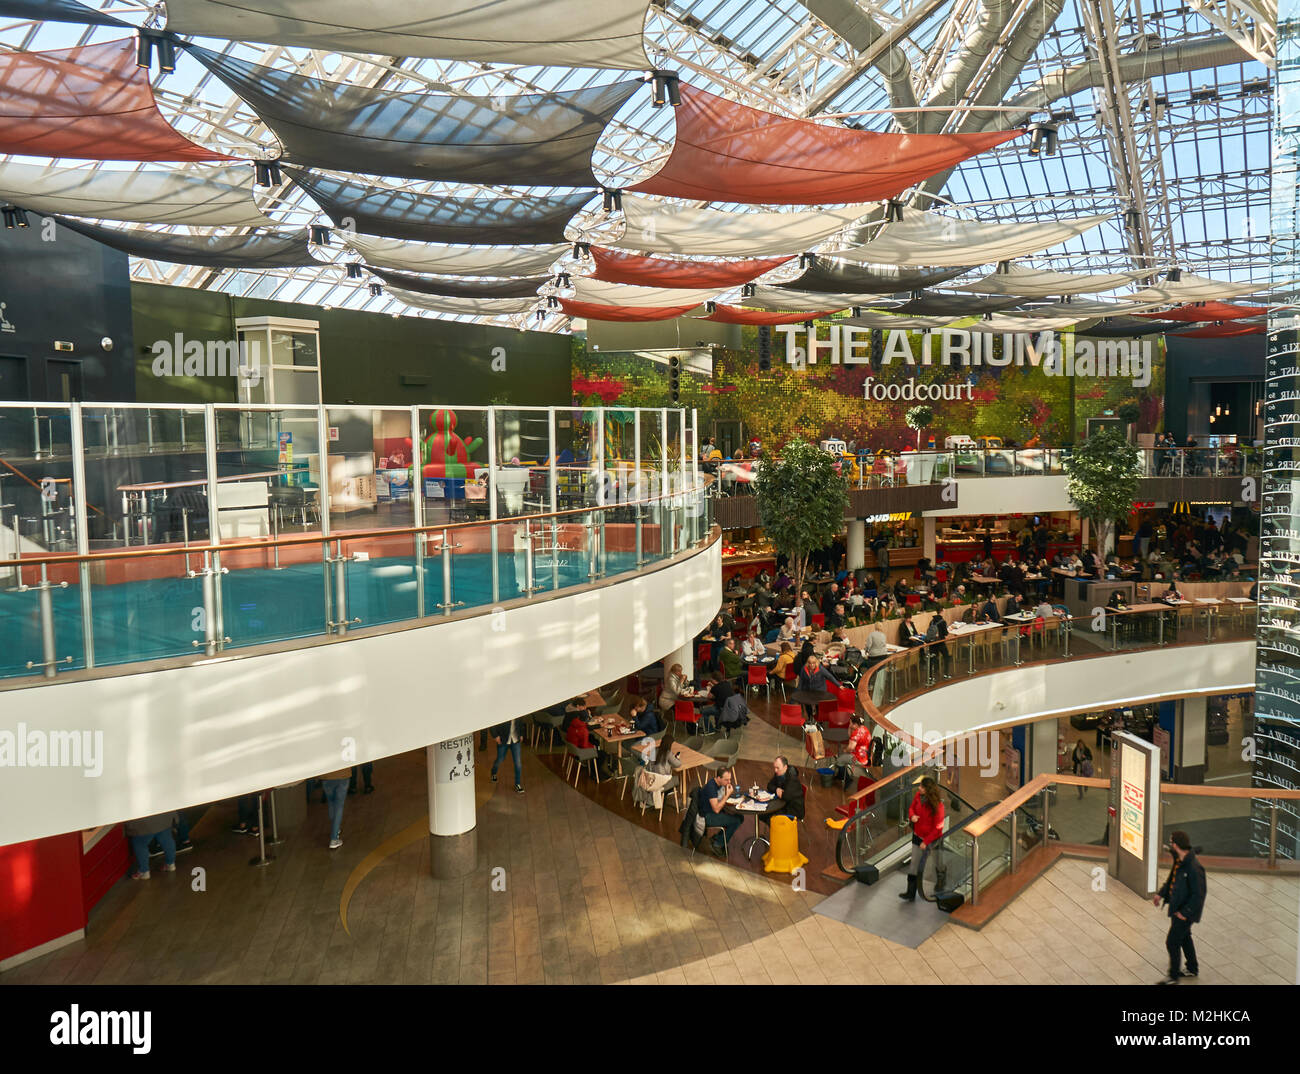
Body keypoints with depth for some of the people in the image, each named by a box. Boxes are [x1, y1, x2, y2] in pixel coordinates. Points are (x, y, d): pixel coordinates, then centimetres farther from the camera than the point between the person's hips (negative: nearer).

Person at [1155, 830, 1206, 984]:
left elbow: (1198, 895, -27)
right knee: (1184, 938, 26)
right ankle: (1192, 969, 45)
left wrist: (1184, 913, -21)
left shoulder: (1194, 868, -31)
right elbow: (1172, 879, 14)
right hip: (1177, 908, 9)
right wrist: (1160, 894, 7)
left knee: (1172, 942, 1)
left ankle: (1173, 976, 17)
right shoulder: (1179, 860, -2)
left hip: (1185, 913, -9)